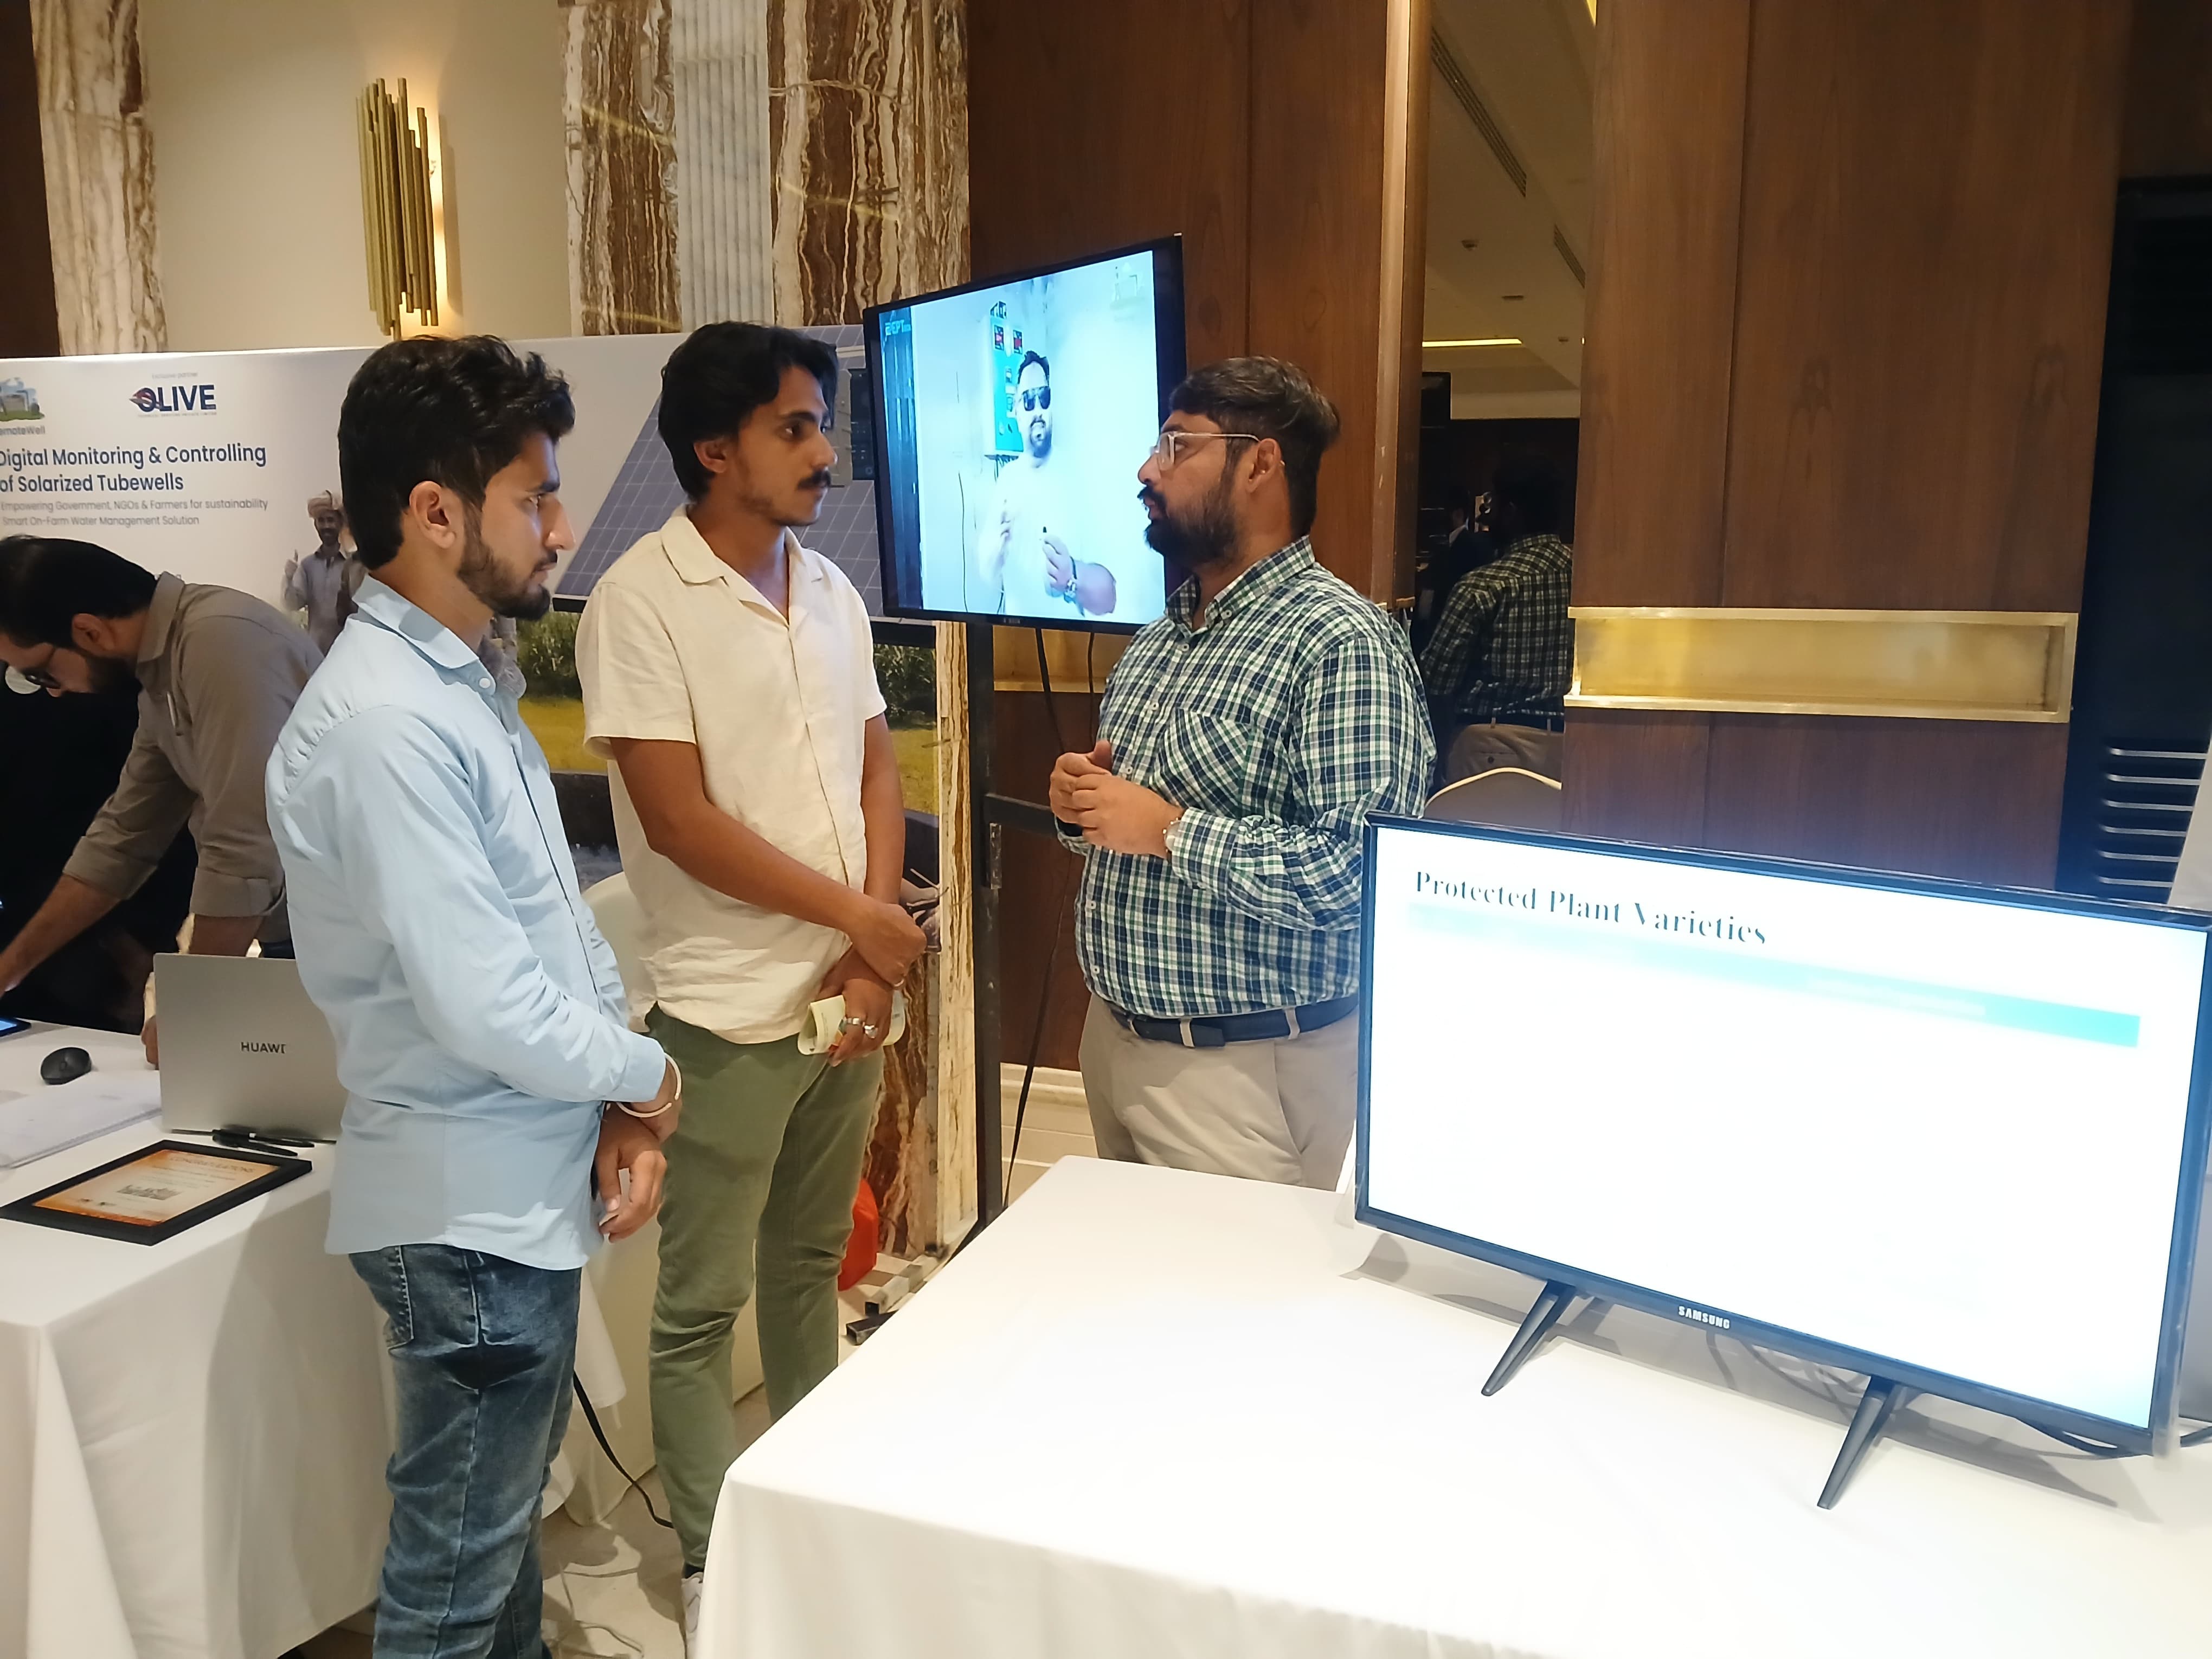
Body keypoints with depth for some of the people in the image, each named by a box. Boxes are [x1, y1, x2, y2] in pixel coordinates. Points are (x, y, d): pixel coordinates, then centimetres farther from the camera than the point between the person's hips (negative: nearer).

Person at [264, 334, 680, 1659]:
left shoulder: (463, 686, 7)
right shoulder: (383, 724, -24)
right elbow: (487, 1005, -26)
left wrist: (622, 1116, 0)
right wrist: (650, 1079, -8)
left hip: (530, 1190, 9)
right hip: (471, 1211, -9)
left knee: (511, 1502, 27)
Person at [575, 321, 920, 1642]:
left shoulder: (831, 589, 7)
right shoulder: (641, 601, -13)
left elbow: (878, 772, 7)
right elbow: (679, 820, -18)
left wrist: (870, 955, -5)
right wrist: (861, 915, -12)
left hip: (854, 993, 6)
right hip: (732, 1013, -6)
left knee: (812, 1262, 21)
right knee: (703, 1302, 8)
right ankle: (713, 1563, 26)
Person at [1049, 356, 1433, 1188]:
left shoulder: (1340, 641, -18)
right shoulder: (1161, 635, 11)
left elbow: (1358, 868, -29)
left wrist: (1169, 829, -24)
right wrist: (1084, 803, -1)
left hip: (1242, 1064, -8)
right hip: (1114, 1035, 9)